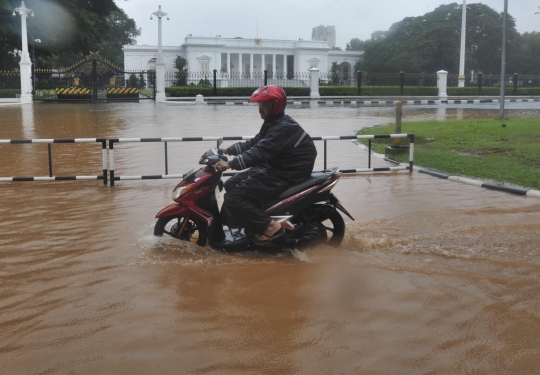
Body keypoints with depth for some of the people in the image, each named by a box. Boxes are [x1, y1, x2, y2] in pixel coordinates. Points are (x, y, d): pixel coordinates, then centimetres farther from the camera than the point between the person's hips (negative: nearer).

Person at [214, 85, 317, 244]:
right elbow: (254, 143, 17)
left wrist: (230, 164, -35)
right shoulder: (273, 123, 11)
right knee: (231, 185, 12)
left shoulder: (284, 128, -23)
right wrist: (228, 150, 9)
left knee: (233, 198, -16)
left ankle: (269, 226, -13)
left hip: (284, 176, -11)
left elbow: (260, 152, -32)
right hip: (273, 167, 11)